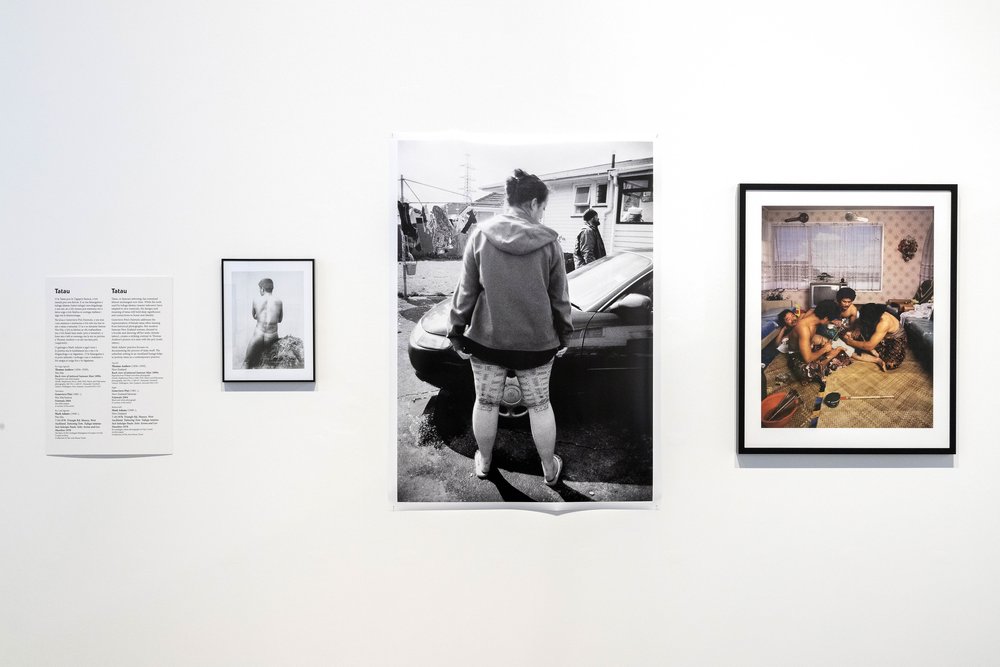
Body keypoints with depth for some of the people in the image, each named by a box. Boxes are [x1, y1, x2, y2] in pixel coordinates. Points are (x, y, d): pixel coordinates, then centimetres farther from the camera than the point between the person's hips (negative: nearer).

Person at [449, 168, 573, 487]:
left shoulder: (481, 234, -8)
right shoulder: (548, 242, -9)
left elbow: (466, 291, -6)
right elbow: (560, 297, -3)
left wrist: (457, 332, 3)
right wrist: (564, 335, 10)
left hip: (487, 338, 0)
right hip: (536, 340, 0)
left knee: (486, 402, 16)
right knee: (539, 405, 15)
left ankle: (484, 462, 34)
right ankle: (549, 468, 27)